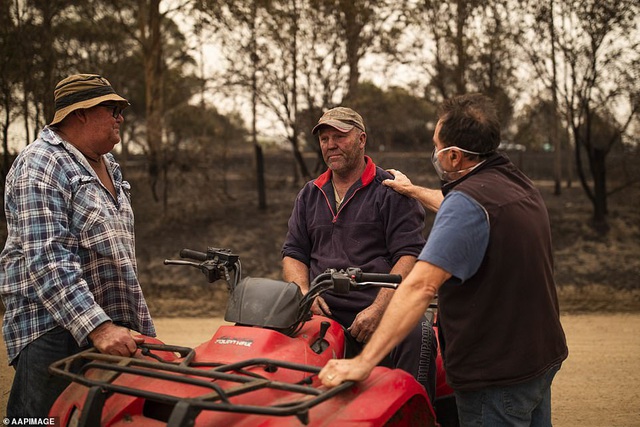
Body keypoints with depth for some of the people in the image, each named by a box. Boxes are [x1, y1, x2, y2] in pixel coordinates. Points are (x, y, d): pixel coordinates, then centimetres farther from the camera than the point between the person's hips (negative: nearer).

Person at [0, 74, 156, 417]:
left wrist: (142, 326, 24)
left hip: (112, 327, 8)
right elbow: (46, 261, -22)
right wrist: (97, 327, -30)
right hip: (53, 329, -8)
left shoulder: (108, 167, 18)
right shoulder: (39, 166, -11)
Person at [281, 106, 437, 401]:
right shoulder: (309, 195, 23)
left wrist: (377, 309, -18)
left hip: (379, 309, -4)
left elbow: (409, 255, -5)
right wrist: (305, 293, -2)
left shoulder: (392, 191, 5)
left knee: (417, 334, -35)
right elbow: (293, 253, 21)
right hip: (323, 310, 4)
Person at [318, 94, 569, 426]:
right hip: (543, 356, 10)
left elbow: (421, 286, -35)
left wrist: (364, 361, -38)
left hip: (498, 374, -9)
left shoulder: (468, 200, -24)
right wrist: (415, 191, 39)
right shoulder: (518, 183, 5)